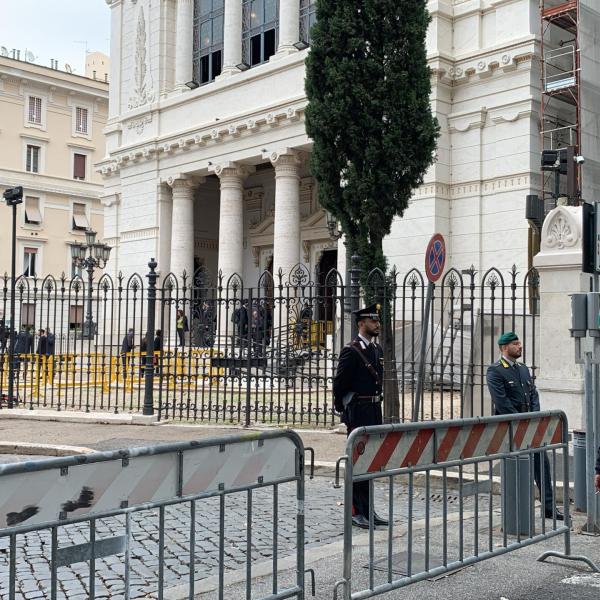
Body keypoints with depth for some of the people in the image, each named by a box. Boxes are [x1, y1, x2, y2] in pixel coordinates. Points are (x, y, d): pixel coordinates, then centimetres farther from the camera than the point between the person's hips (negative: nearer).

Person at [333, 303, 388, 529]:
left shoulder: (377, 349, 12)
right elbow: (339, 384, -12)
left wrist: (377, 403, 17)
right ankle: (355, 512, 6)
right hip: (358, 413, -8)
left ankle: (367, 509, 22)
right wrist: (344, 410, -6)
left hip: (375, 411, 8)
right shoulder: (351, 351, -13)